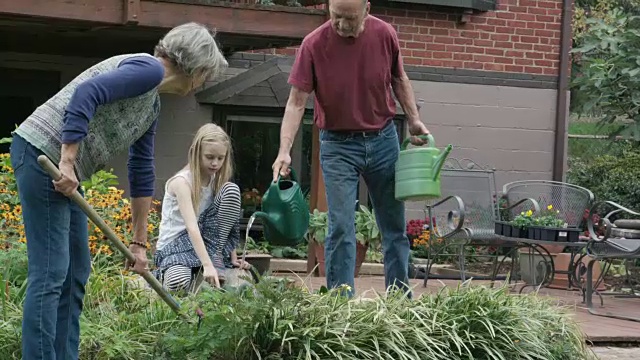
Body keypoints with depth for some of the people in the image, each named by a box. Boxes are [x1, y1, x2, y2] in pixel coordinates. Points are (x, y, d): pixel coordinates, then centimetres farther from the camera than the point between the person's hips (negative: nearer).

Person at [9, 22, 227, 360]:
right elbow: (86, 94, -24)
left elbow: (142, 174, 24)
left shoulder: (152, 105, 20)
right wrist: (68, 161, -26)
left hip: (62, 166, 10)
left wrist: (139, 243, 26)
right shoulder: (149, 69, -9)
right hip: (43, 153, -10)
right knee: (50, 274, -10)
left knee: (76, 272, 14)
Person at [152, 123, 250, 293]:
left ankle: (217, 259, -14)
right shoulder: (181, 182, -20)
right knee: (179, 284, -39)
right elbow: (191, 227, -32)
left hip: (207, 240, 6)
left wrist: (233, 257, -7)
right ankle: (163, 273, 1)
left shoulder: (217, 180, 2)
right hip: (174, 245, -5)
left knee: (231, 190, -14)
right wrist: (207, 265, -42)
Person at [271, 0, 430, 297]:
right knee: (340, 228, -6)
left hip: (383, 139, 3)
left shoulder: (385, 35, -9)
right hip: (338, 144, -3)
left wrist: (413, 120, 2)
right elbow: (296, 102, -16)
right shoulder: (314, 44, -16)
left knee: (394, 225, 10)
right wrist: (284, 151, -26)